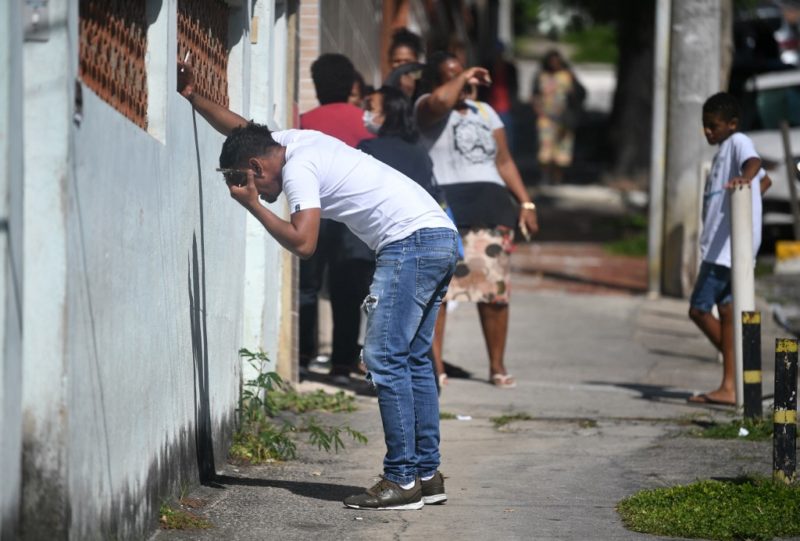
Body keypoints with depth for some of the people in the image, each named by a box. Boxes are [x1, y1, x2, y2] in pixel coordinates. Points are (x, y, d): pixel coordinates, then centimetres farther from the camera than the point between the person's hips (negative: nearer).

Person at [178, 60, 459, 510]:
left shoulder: (297, 170, -10)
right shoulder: (286, 140, 18)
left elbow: (302, 242, -19)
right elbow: (240, 128, 37)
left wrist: (251, 204, -8)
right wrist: (194, 97, 33)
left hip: (411, 242, -10)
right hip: (441, 237, 10)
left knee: (385, 359, -9)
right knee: (413, 359, 11)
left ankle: (403, 479, -11)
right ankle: (427, 475, 11)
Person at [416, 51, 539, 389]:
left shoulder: (484, 112, 22)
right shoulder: (428, 108, 3)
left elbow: (504, 161, 21)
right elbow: (441, 101, -24)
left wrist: (526, 202, 13)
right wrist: (463, 78, -6)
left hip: (489, 206, 5)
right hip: (445, 204, -5)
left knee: (495, 289, 1)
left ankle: (497, 366, 8)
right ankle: (435, 364, -7)